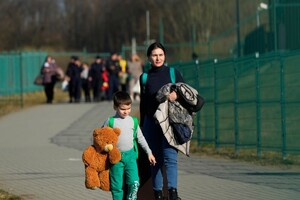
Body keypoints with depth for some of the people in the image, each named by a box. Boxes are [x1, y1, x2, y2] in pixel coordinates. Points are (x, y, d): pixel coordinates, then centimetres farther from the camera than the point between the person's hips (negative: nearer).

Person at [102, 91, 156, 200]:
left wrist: (149, 153, 14)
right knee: (117, 186, 3)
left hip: (130, 155, 2)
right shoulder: (110, 122, -5)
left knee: (134, 183, -10)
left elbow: (140, 138, 13)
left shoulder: (132, 121, 4)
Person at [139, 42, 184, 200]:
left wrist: (177, 94, -16)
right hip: (151, 122, 2)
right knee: (155, 159, 2)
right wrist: (142, 126, 14)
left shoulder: (173, 73, 6)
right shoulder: (145, 77, 10)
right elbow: (143, 103, 15)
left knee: (170, 155, -17)